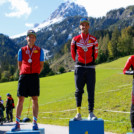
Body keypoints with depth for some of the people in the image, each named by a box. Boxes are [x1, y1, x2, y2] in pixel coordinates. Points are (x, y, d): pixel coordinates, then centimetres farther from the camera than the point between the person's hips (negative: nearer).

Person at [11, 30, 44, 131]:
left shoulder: (39, 50, 9)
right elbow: (19, 65, 18)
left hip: (34, 76, -1)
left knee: (35, 99, -3)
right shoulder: (21, 50, 11)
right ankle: (17, 124, 1)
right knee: (20, 99, -2)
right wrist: (24, 74, 10)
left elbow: (41, 65, 12)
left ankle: (35, 123, 2)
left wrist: (35, 74, 6)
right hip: (23, 76, 1)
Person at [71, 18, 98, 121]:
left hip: (90, 67, 0)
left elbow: (95, 53, 14)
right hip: (79, 67, 0)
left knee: (91, 91, 0)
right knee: (78, 91, 1)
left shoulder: (94, 40, 3)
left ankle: (91, 113, 5)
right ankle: (78, 113, 5)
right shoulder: (75, 39, 3)